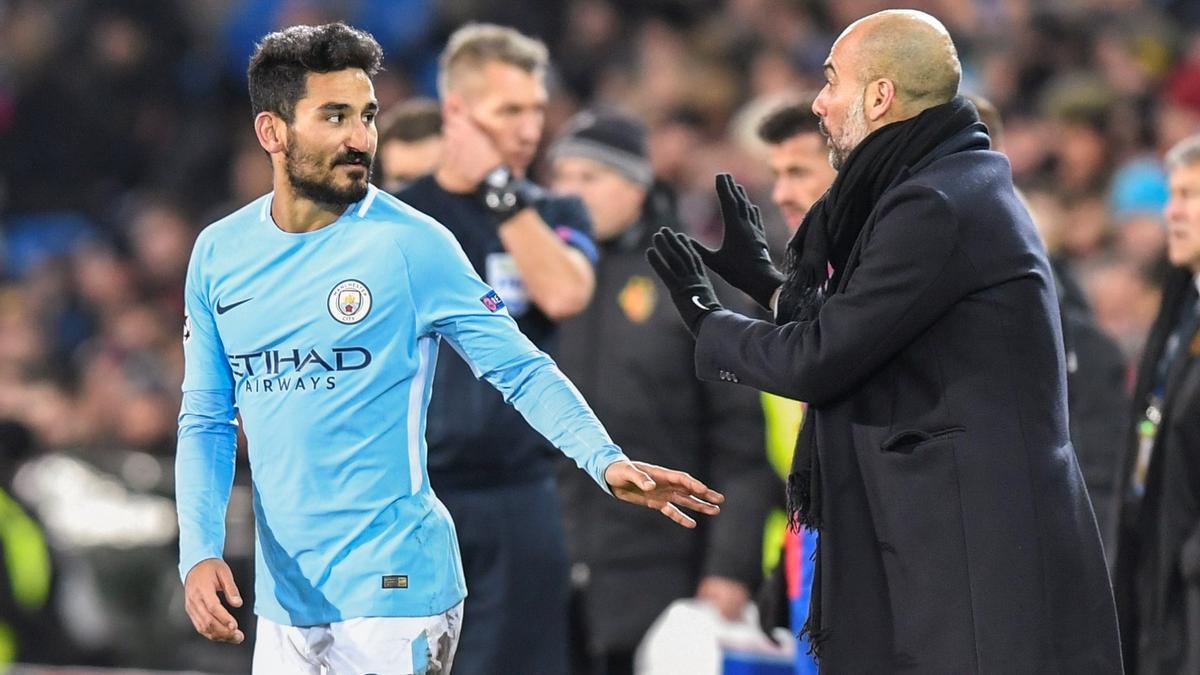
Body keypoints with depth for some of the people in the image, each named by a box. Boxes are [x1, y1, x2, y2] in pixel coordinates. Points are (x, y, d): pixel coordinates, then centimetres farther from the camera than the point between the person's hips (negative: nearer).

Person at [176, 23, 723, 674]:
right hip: (283, 597, 5)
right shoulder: (219, 254, 4)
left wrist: (605, 461, -22)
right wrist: (199, 552, -6)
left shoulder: (411, 243, -8)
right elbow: (206, 420, 8)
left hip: (391, 591, -5)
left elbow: (522, 370, -6)